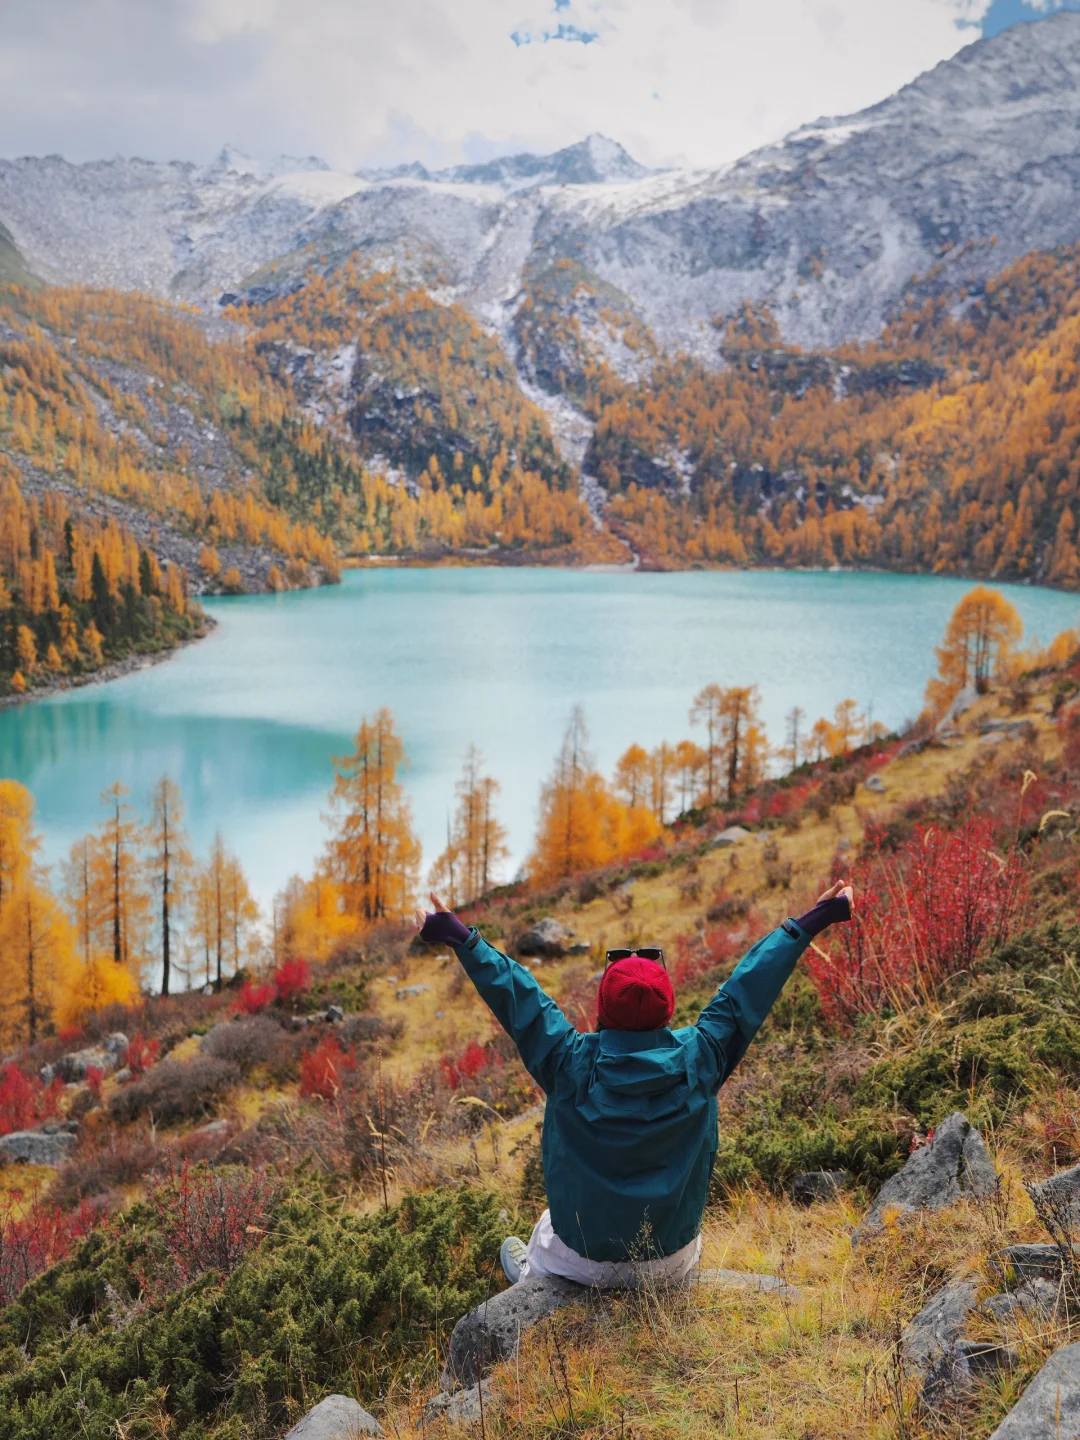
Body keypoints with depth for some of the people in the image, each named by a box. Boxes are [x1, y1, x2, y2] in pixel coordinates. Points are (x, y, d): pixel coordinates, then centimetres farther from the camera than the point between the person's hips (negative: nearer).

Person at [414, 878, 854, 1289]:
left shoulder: (570, 1062, -23)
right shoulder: (698, 1059, -18)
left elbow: (515, 995, -14)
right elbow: (747, 989, -10)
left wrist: (460, 938, -5)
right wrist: (810, 923, 0)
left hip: (583, 1264, 0)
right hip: (672, 1265, 1)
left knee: (546, 1225, 34)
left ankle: (528, 1274, 59)